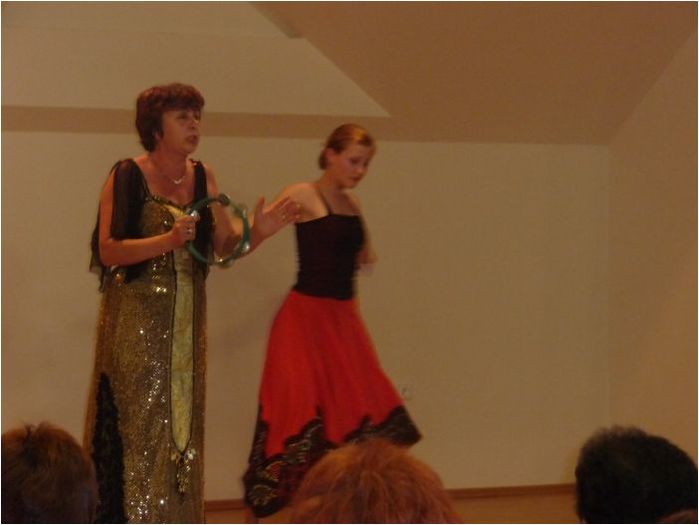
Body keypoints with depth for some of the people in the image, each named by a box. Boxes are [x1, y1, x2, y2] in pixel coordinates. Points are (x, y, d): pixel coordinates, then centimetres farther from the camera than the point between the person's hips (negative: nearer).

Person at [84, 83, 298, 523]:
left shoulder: (203, 177, 8)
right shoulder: (127, 176, -8)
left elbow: (224, 246, 7)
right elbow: (108, 251, -13)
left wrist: (258, 232, -11)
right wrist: (168, 240, -23)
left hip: (187, 323, 5)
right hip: (136, 320, -5)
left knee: (182, 427, 8)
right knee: (137, 428, -5)